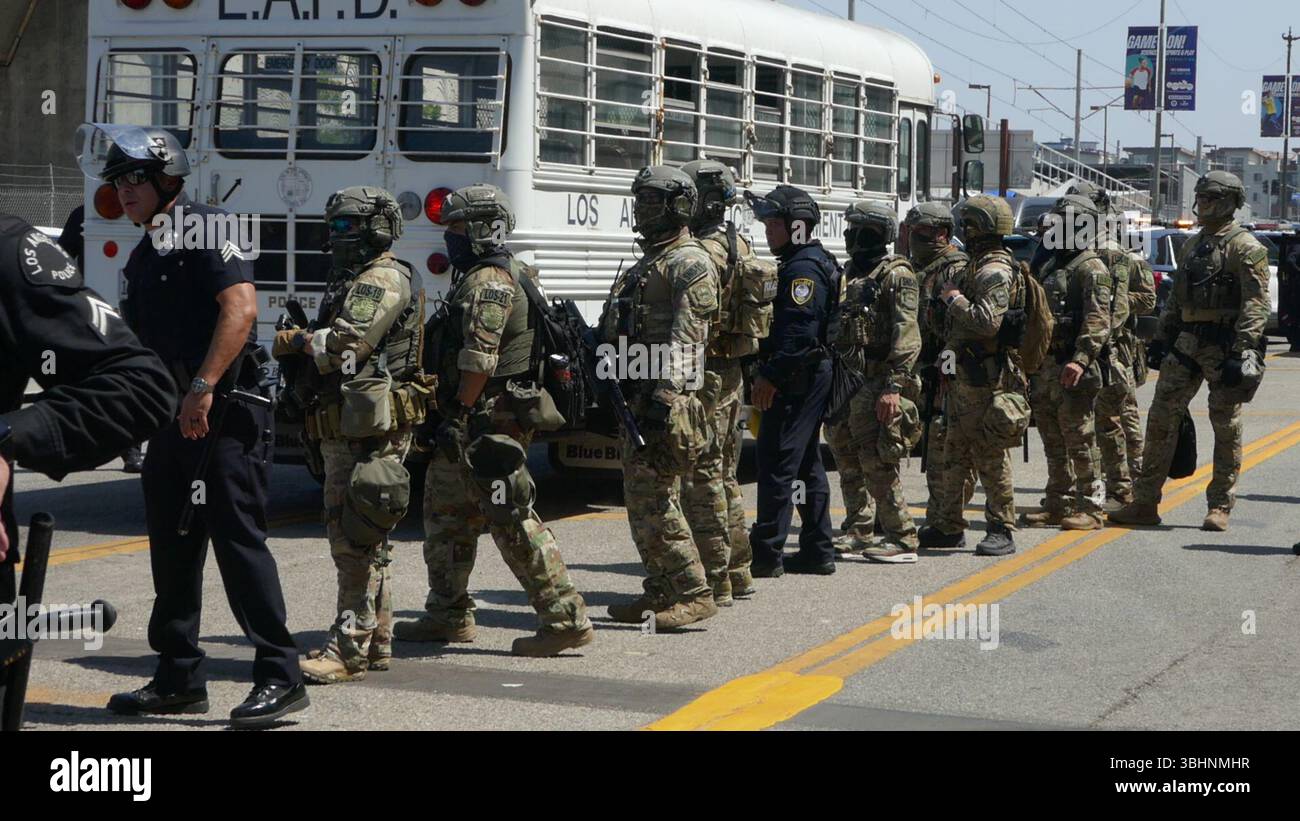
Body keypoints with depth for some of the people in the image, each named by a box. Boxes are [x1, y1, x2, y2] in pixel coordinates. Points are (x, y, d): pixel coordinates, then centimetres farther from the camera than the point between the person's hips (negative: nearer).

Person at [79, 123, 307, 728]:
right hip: (171, 417, 9)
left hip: (223, 411, -9)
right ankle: (179, 679, 19)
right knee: (172, 546, 11)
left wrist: (202, 388, -24)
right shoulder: (143, 255, 19)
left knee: (238, 537, -10)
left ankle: (279, 676, -6)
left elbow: (241, 309, -21)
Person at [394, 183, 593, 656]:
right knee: (444, 510, 17)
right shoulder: (505, 276, 18)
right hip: (486, 424, 11)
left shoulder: (487, 284, -16)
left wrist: (458, 416, -18)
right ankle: (448, 616, 25)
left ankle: (566, 619, -8)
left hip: (488, 423, -11)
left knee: (513, 520, -10)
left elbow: (479, 364, -22)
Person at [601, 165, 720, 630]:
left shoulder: (690, 263, -9)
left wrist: (664, 397, -26)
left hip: (665, 397, -10)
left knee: (652, 499, -12)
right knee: (642, 497, 12)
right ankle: (660, 594, 18)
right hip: (637, 395, 10)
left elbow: (685, 339, -19)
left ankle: (694, 594, -9)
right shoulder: (649, 262, 22)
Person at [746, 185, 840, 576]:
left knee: (777, 463, -9)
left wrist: (770, 376, -23)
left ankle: (766, 554, -8)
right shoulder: (808, 263, 19)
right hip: (813, 375, 11)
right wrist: (770, 373, 19)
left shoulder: (803, 269, -15)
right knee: (806, 464, 14)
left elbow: (799, 331, -24)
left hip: (797, 378, -11)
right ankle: (818, 551, 19)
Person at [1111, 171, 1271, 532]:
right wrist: (1161, 337, 15)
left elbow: (1256, 305, -14)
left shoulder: (1245, 247, -8)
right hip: (1186, 342, 7)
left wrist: (1242, 352, -21)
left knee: (1226, 428, 2)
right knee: (1161, 418, 3)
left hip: (1224, 346, -7)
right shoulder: (1191, 245, 16)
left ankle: (1220, 507, 10)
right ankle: (1145, 503, 7)